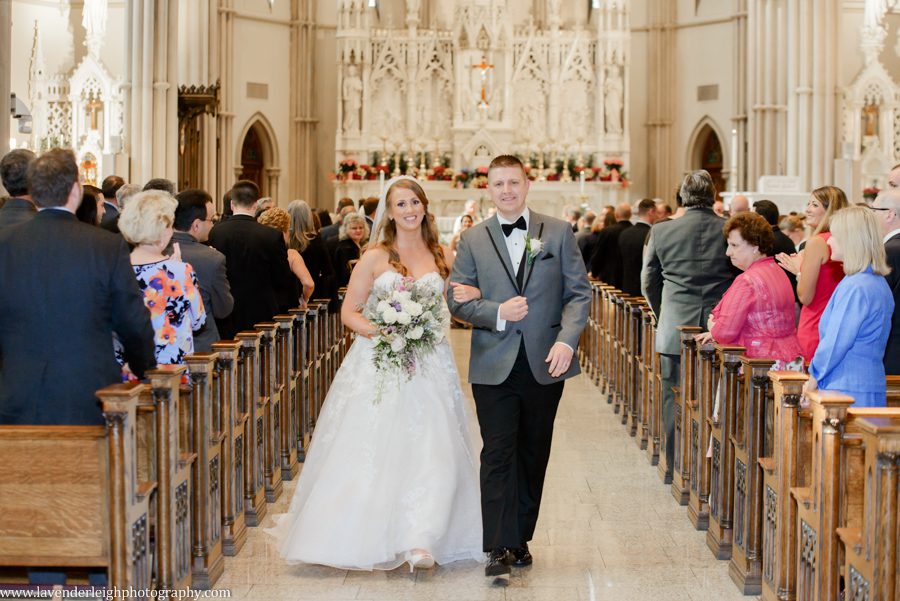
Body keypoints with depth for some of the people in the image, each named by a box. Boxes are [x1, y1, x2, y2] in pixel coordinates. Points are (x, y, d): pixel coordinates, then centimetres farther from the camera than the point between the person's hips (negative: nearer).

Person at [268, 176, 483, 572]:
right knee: (370, 452, -5)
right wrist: (382, 333, -15)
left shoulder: (441, 257, 10)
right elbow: (349, 312, 2)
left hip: (429, 367, 2)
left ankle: (420, 542, -10)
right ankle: (363, 540, 9)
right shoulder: (375, 257, 3)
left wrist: (473, 295, -7)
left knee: (432, 452, -10)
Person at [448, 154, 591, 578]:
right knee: (498, 454, -6)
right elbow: (457, 299, 3)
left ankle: (521, 538, 21)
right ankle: (500, 546, -5)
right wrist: (497, 313, -14)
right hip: (494, 366, -1)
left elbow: (579, 292, 2)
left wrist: (567, 340, -13)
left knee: (534, 456, 9)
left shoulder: (558, 233, 4)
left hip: (545, 363, 1)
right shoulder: (472, 240, 5)